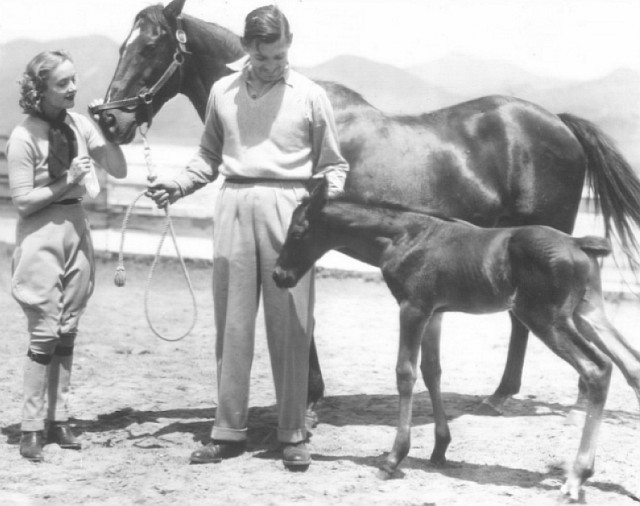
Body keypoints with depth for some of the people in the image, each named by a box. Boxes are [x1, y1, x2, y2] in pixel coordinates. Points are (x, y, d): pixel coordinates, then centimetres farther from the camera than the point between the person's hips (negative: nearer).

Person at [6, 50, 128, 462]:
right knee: (45, 333, -5)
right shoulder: (25, 137, -12)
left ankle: (59, 419, 18)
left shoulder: (79, 125, 3)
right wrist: (66, 182, -18)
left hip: (77, 230, 6)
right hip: (41, 235, -5)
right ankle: (32, 428, 2)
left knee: (67, 333, 10)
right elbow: (22, 201, -11)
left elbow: (119, 170, 5)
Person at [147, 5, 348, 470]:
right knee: (231, 324, 6)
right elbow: (209, 156, 18)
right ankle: (229, 430, 14)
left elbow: (332, 164, 7)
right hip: (234, 206, 3)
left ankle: (293, 435, 8)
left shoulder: (311, 96, 3)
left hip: (288, 206, -3)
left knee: (290, 325, 0)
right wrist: (177, 185, 3)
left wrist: (329, 196, -12)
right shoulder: (224, 92, 10)